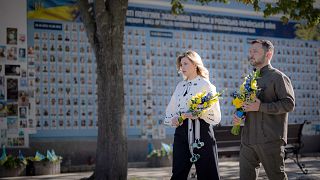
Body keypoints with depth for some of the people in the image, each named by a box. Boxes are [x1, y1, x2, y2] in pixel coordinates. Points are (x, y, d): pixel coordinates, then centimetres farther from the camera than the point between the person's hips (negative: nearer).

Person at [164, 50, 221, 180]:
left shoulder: (206, 85, -1)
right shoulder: (180, 86, 16)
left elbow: (216, 116, -6)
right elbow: (170, 110, 19)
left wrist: (200, 114, -22)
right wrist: (173, 119, -3)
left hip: (201, 131, -5)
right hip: (182, 130, 5)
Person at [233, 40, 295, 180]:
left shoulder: (278, 77, -4)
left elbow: (289, 104, -14)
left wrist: (260, 107, -20)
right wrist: (238, 115, 8)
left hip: (270, 140, -7)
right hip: (248, 139, 7)